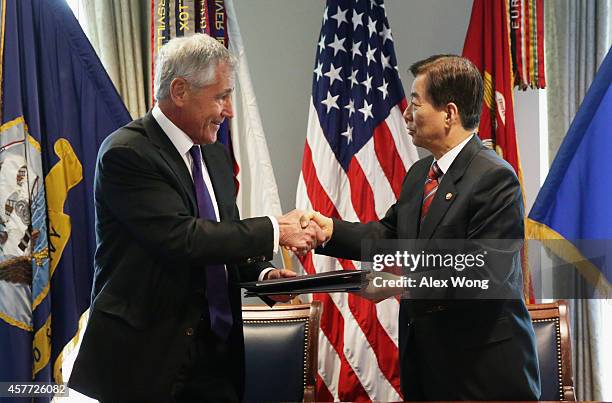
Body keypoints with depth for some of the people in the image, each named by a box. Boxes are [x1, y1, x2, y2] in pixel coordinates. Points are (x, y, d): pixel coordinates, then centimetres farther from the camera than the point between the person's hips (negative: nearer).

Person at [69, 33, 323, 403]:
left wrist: (262, 272, -1)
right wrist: (275, 230, -17)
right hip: (144, 357, -7)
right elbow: (182, 238, -23)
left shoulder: (216, 155, 11)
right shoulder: (126, 153, -14)